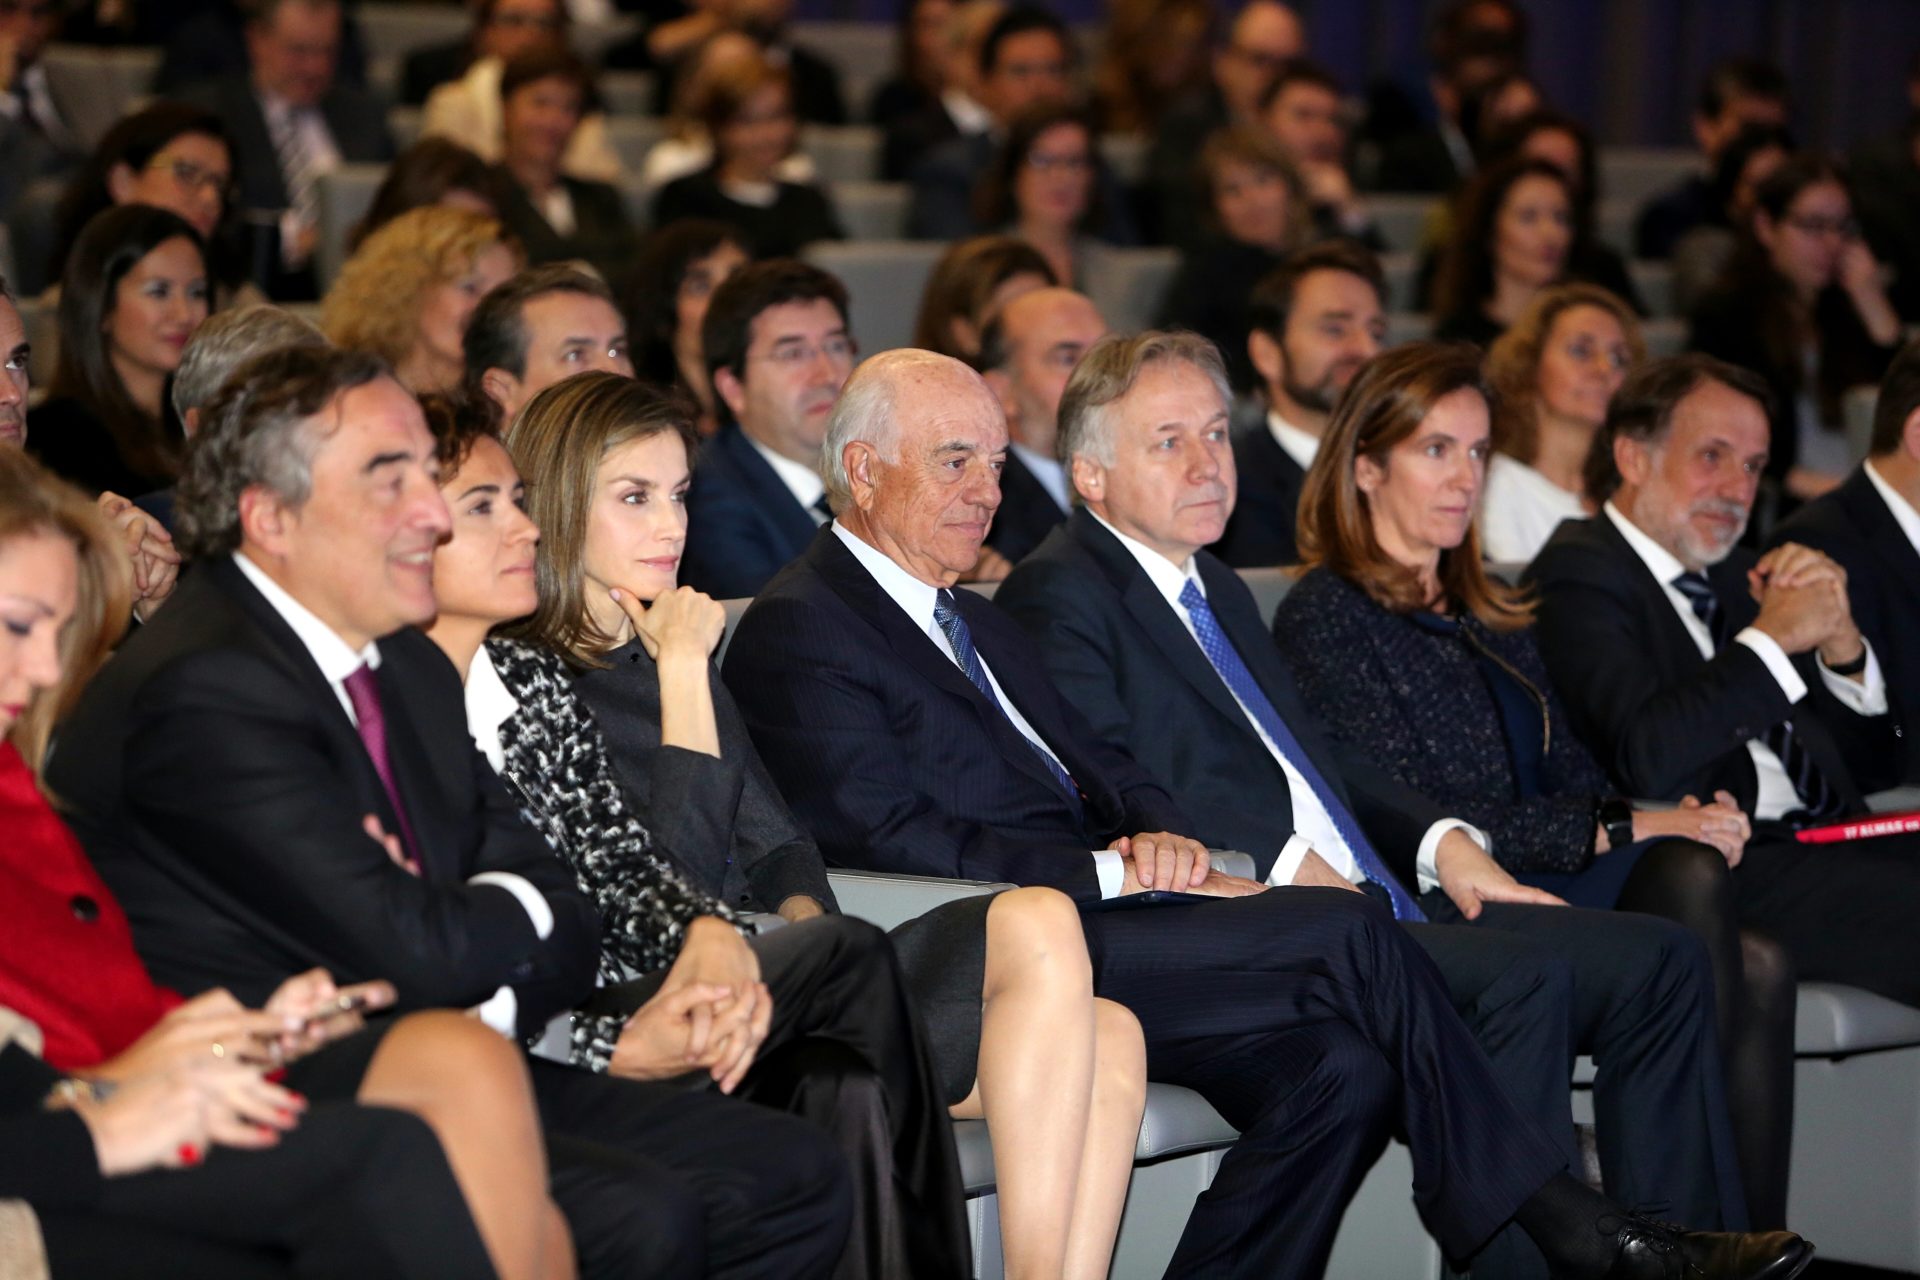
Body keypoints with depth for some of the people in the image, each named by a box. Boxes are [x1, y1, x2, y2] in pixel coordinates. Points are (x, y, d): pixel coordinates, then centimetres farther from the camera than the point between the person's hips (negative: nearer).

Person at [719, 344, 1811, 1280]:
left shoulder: (977, 622, 25)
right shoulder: (798, 631, -4)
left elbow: (1104, 767, 22)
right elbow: (898, 840, -14)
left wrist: (1163, 837, -2)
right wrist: (1115, 872, -14)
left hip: (1076, 934, 9)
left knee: (1339, 1070, -17)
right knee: (1350, 933, -17)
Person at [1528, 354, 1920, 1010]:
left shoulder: (1737, 576, 25)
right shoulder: (1579, 575, 0)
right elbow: (1645, 758, -19)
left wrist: (1839, 642, 6)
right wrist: (1773, 637, -9)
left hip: (1825, 846, 8)